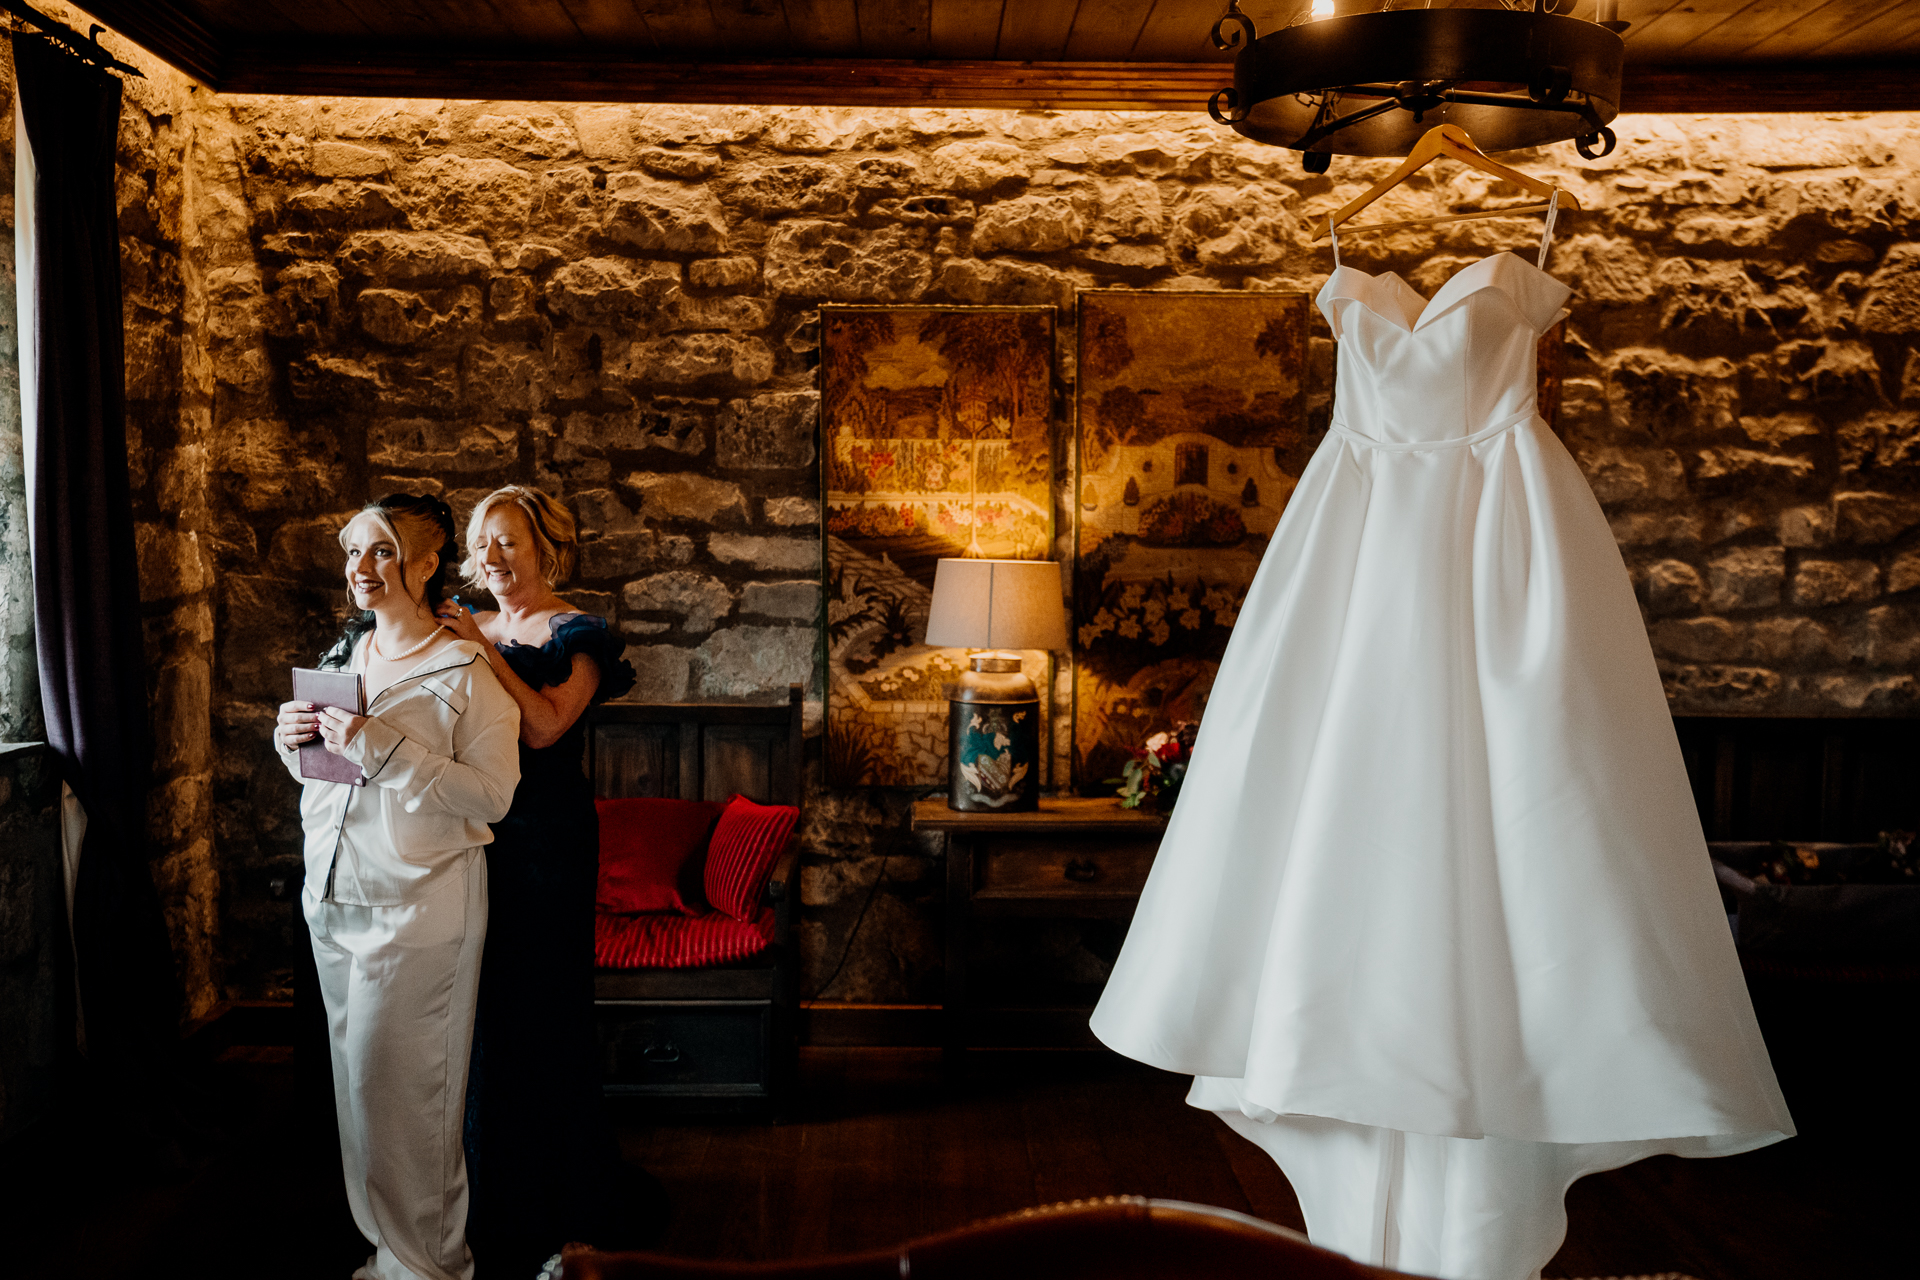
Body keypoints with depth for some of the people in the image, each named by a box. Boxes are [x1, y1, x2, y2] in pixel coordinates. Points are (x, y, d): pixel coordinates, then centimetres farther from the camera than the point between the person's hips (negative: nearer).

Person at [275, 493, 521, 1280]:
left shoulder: (465, 670, -11)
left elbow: (492, 795, -19)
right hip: (335, 892, 7)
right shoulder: (342, 657, 10)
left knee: (393, 1078, -4)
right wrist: (294, 740, -1)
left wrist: (386, 749, -25)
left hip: (419, 900, -7)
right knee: (356, 1071, 13)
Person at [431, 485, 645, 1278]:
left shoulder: (578, 635, -4)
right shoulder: (467, 629, 13)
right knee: (478, 1011, 9)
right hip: (474, 839, 5)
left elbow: (543, 726, -19)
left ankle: (550, 1206, 18)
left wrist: (482, 649, -19)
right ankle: (488, 1193, 25)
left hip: (547, 842, -5)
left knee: (536, 1011, 1)